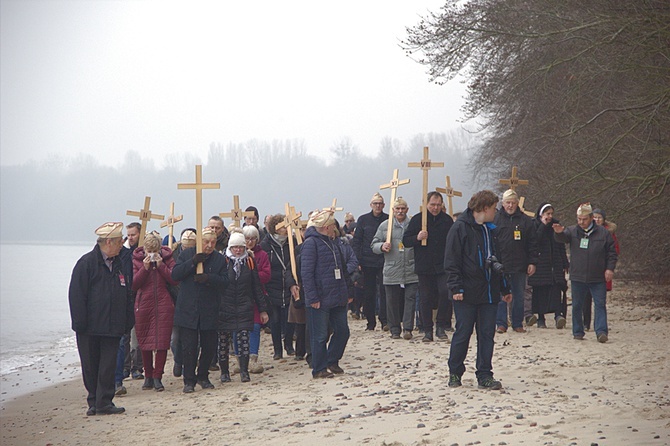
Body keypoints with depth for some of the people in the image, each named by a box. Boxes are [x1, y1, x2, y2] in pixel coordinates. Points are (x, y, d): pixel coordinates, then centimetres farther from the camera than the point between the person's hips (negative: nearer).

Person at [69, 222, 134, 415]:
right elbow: (76, 295, -10)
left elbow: (127, 295, 15)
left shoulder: (119, 263, 11)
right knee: (91, 367, 5)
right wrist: (80, 324, -14)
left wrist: (128, 322, 8)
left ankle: (104, 403, 3)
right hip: (90, 327, -4)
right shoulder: (86, 263, -8)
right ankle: (94, 402, 17)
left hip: (113, 327, 4)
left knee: (108, 367, 0)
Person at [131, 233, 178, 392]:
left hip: (163, 304, -1)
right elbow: (133, 284, -5)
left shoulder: (166, 258, 3)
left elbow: (174, 280, -7)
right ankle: (148, 376, 17)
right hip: (143, 304, 1)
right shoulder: (137, 259, 3)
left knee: (162, 341, -4)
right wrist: (145, 268, -14)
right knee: (144, 342, 5)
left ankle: (157, 377, 3)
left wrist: (161, 265, -14)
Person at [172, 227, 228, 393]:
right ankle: (189, 380, 5)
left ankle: (203, 376, 25)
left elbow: (224, 282, -6)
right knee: (189, 346, -3)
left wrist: (208, 278, -24)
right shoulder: (187, 255, 3)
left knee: (209, 346, 7)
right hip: (188, 310, -1)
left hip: (209, 311, 1)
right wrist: (193, 262, -18)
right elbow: (175, 275, -7)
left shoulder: (220, 259, 4)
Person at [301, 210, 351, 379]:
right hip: (320, 300, -8)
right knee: (320, 336, 0)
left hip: (337, 298, 8)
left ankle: (332, 361, 27)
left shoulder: (332, 243, 15)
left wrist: (346, 292, 18)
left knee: (342, 330, 10)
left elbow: (342, 268, 23)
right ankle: (319, 369, 9)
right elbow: (306, 273, -17)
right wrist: (313, 298, -20)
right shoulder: (311, 243, -12)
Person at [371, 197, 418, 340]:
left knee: (410, 299, -3)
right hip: (392, 272, 0)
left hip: (411, 272, 0)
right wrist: (382, 246, -11)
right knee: (393, 302, 4)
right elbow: (374, 244, 9)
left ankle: (407, 328, -1)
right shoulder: (385, 226, 7)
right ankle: (395, 330, 13)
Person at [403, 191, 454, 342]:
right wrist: (417, 238, -16)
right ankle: (427, 330, 13)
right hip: (424, 267, 0)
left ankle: (441, 326, -3)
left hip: (443, 266, 0)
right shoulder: (417, 219, 2)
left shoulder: (447, 220, 6)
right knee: (425, 299, 3)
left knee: (445, 291, -17)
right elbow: (405, 241, 1)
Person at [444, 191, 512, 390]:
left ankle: (485, 375, 10)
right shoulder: (460, 228, -7)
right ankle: (455, 373, 14)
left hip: (489, 292, 7)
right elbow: (451, 261, -11)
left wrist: (505, 288, 21)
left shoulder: (490, 230, 16)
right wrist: (456, 287, -17)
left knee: (487, 334, 5)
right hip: (467, 294, -7)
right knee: (462, 334, 1)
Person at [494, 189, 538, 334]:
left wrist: (532, 262, 1)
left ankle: (518, 323, 15)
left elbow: (532, 243, 8)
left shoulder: (525, 220, 7)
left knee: (519, 296, 7)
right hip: (500, 265, -2)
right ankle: (501, 323, 5)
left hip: (519, 266, 2)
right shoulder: (495, 219, 3)